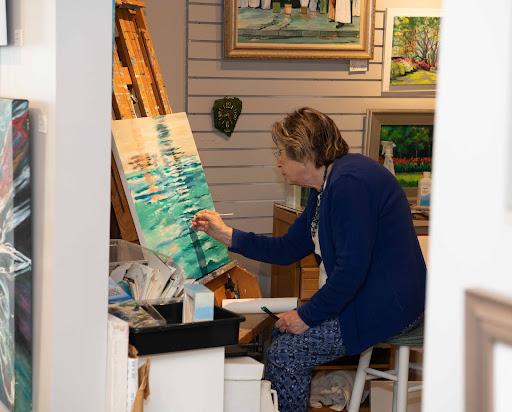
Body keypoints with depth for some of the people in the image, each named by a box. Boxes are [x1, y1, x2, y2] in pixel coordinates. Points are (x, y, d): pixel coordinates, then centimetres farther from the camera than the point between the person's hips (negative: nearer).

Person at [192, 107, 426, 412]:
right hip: (366, 299, 11)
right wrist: (226, 235, 18)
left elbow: (351, 270, -26)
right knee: (281, 330, 13)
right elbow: (288, 249, 20)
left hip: (387, 305, -11)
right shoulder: (326, 187, 13)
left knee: (286, 353, -12)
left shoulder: (349, 182, -22)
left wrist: (307, 316, -18)